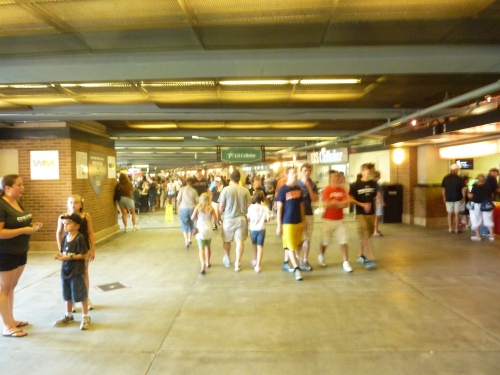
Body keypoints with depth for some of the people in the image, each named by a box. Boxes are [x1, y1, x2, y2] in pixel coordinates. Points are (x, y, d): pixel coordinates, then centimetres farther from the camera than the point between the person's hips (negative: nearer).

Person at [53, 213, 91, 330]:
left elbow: (84, 255, -18)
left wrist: (69, 257, -21)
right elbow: (63, 252, 13)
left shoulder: (79, 238, -17)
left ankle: (85, 317, 18)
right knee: (68, 295, 19)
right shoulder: (65, 237, 4)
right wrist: (59, 255, -8)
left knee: (81, 295, 4)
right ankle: (68, 316, 36)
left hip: (77, 272, -7)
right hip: (65, 271, 7)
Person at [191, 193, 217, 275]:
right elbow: (215, 220, -6)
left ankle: (203, 266, -21)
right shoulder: (211, 208, -3)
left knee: (201, 248, -5)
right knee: (208, 247, 22)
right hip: (209, 230, 2)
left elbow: (192, 218, -4)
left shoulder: (198, 207, -3)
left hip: (200, 230, -2)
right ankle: (208, 263, 37)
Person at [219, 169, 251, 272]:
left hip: (228, 219, -1)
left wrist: (220, 215, 13)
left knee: (227, 240, 18)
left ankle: (227, 259, 34)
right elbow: (248, 206, -1)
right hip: (242, 218, 1)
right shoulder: (245, 190, -5)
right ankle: (237, 264, 8)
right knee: (240, 241, 5)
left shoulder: (225, 190, -9)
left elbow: (221, 207, -5)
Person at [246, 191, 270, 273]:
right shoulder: (265, 208, -8)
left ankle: (255, 260, 37)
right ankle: (258, 265, -8)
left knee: (254, 244, 22)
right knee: (260, 246, 0)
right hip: (261, 229, -1)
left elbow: (248, 218, -6)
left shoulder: (251, 207, -8)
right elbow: (267, 219, -9)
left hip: (253, 229, 1)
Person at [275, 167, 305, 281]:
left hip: (298, 222, 6)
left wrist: (303, 222, 11)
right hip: (288, 222, -6)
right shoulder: (282, 190, -11)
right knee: (290, 247, 0)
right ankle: (297, 269, 4)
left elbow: (301, 206, 12)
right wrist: (278, 225, -11)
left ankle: (285, 264, 32)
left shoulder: (298, 189, 6)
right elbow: (279, 209, -10)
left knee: (291, 245, 16)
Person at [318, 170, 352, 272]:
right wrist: (340, 203, -10)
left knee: (344, 242, -3)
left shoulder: (342, 190, 2)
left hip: (340, 220, 3)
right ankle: (321, 256, 38)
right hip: (328, 220, -3)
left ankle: (345, 263, 2)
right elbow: (326, 204, -21)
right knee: (325, 242, 12)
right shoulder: (327, 190, -12)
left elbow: (346, 204, -5)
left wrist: (334, 202, -16)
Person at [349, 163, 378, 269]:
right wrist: (362, 204, -16)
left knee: (366, 236, 13)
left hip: (371, 213, 5)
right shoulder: (356, 185, -9)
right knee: (364, 236, -8)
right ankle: (370, 259, -7)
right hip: (361, 214, -5)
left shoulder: (373, 184, 4)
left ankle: (360, 255, 28)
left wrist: (374, 209, 13)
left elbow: (374, 198, 14)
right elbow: (350, 199, -8)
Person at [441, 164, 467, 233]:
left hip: (448, 198, 2)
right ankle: (457, 229, 8)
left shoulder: (446, 178, -1)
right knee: (457, 213, 5)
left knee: (450, 214, 9)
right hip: (458, 198, -2)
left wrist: (444, 197, 11)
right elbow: (463, 188, -11)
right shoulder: (459, 178, -9)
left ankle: (450, 229, 10)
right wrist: (463, 197, 0)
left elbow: (443, 188, 2)